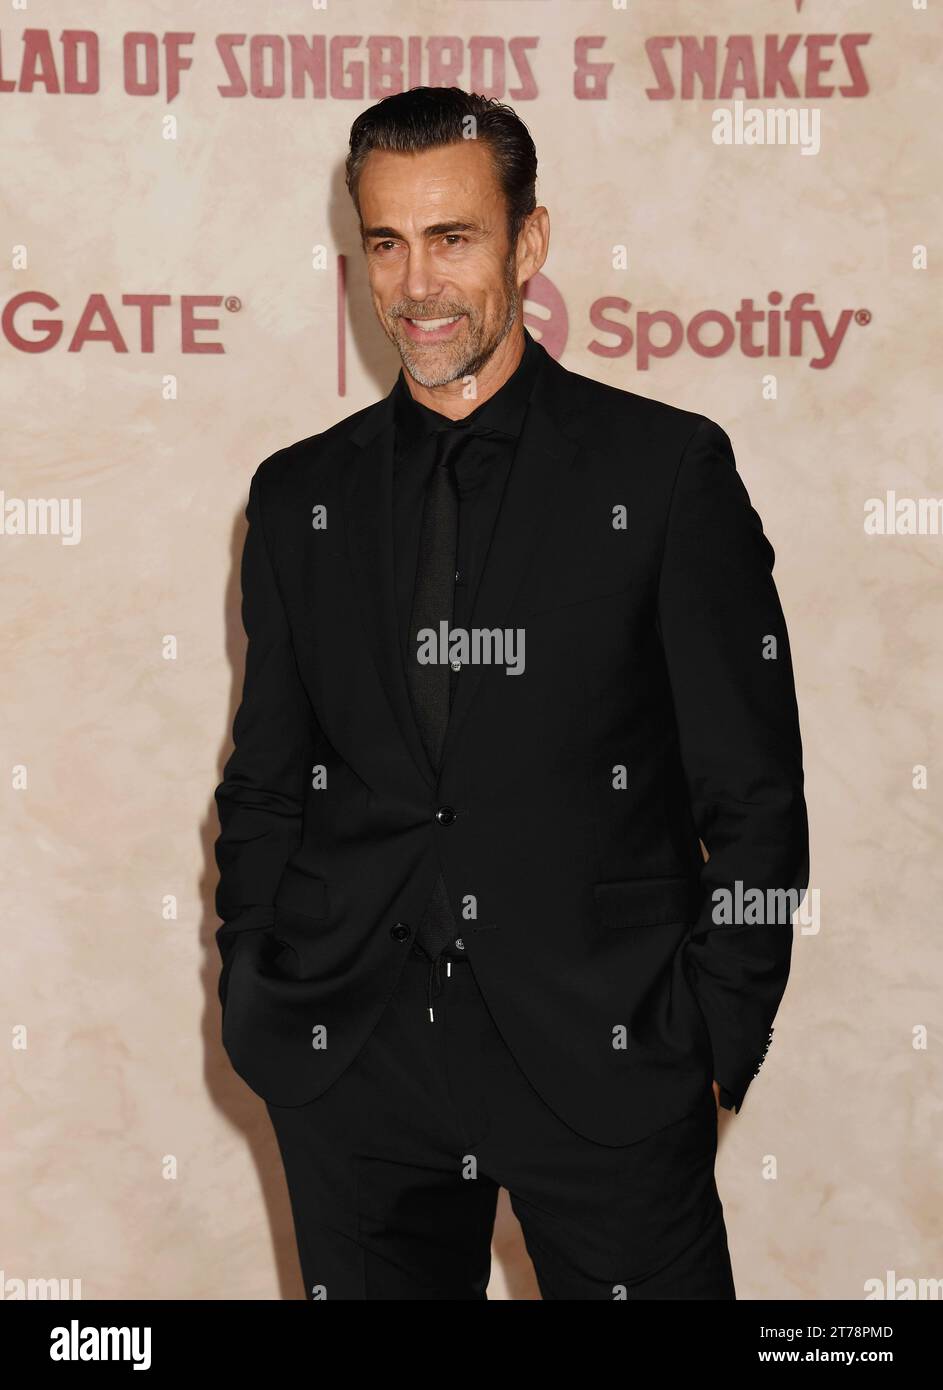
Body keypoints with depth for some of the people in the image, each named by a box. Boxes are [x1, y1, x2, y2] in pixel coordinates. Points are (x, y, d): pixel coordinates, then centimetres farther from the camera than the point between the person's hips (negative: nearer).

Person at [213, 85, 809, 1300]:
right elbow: (264, 786, 13)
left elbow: (753, 791, -1)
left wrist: (718, 1042, -5)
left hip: (604, 1063, -2)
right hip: (350, 1077, 3)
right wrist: (256, 1015, 4)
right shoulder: (300, 495, 9)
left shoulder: (670, 468, -1)